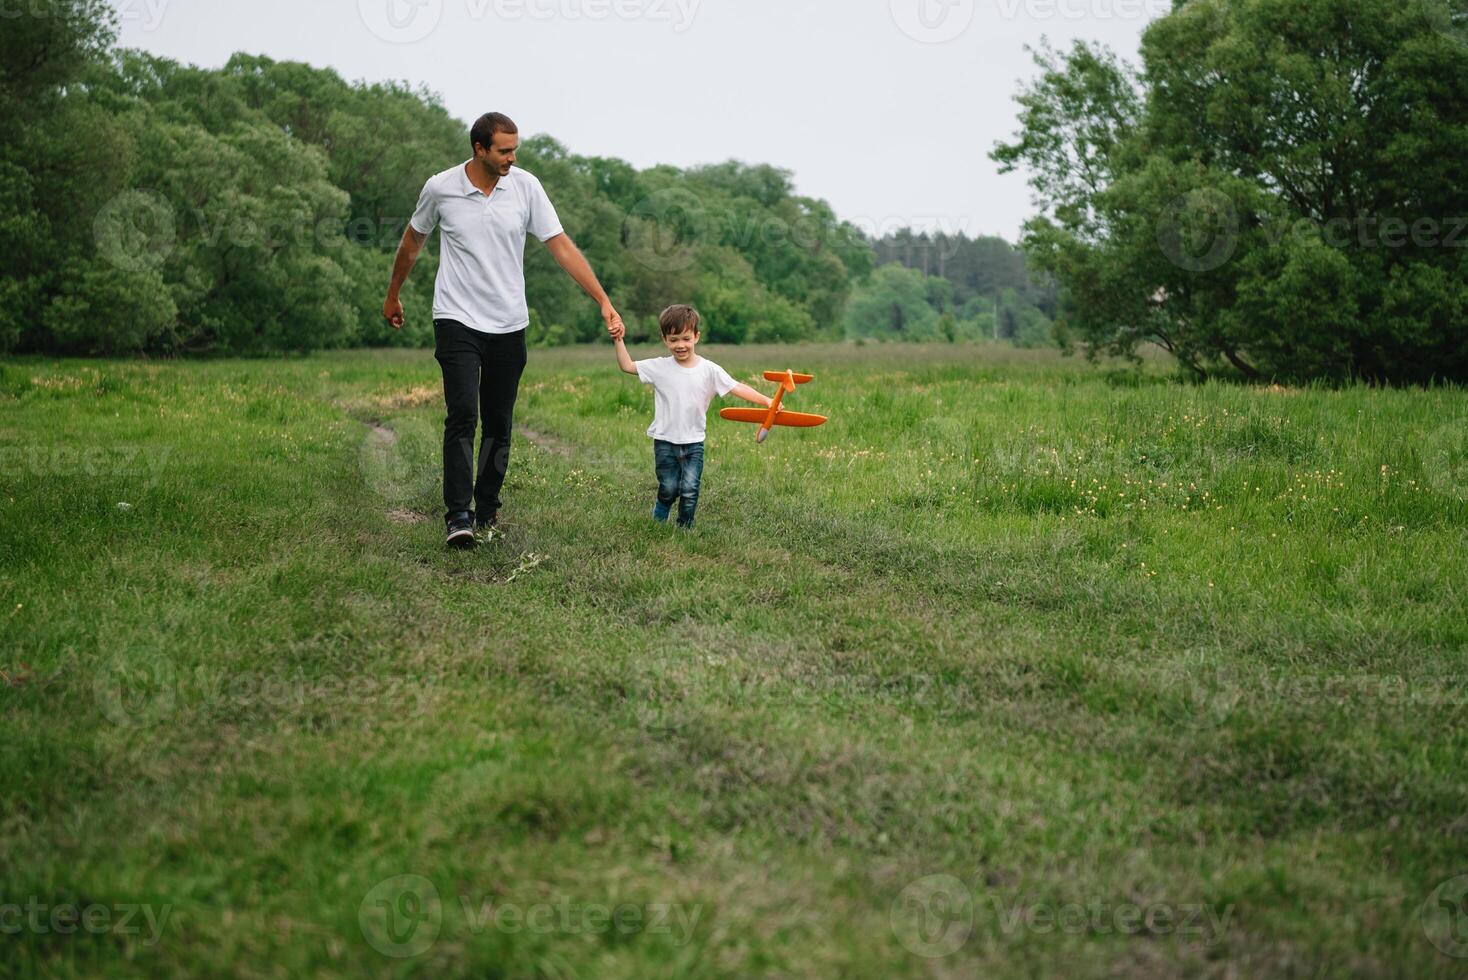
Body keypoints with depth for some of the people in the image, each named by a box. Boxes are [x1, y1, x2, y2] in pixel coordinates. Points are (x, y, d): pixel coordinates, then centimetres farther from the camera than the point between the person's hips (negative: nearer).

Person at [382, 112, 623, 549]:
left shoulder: (526, 186, -4)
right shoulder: (440, 188, -6)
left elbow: (562, 247, -6)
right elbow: (413, 241, 12)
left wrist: (604, 302, -13)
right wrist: (393, 296, 22)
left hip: (509, 325, 3)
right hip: (457, 320, -2)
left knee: (499, 424, 8)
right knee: (463, 414, -17)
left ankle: (487, 510, 22)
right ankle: (458, 515, -18)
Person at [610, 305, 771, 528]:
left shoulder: (709, 370, -4)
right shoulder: (659, 367, -2)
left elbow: (738, 388, -9)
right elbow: (627, 366, 3)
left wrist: (766, 401, -19)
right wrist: (619, 341, -7)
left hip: (694, 442, 0)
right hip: (665, 442, 0)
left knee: (690, 490, -5)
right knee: (669, 489, 5)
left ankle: (685, 528, 12)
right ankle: (658, 524, 30)